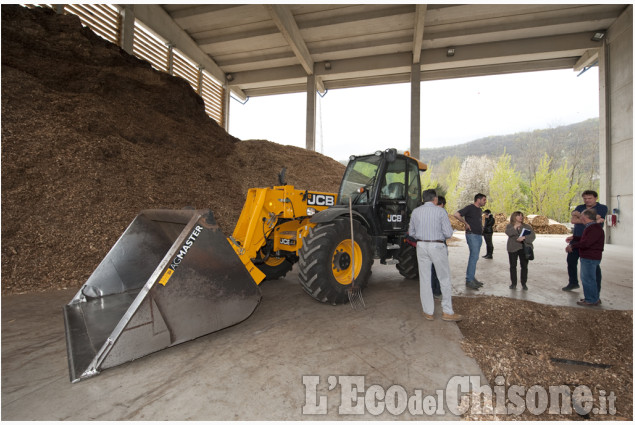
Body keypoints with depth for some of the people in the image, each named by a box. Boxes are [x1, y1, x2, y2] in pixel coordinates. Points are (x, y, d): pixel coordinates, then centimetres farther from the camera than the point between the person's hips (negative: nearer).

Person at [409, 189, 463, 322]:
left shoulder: (415, 212, 4)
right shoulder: (440, 211, -6)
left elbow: (411, 233, 10)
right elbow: (448, 233, -8)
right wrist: (441, 235, 12)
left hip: (421, 246, 3)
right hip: (437, 246, -3)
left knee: (424, 279, 9)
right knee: (445, 279, 9)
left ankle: (428, 312, 16)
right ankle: (447, 312, 14)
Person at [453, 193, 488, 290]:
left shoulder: (480, 210, 17)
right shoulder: (470, 208, -10)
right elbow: (456, 214, -21)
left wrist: (481, 228, 15)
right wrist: (466, 223, -15)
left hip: (479, 236, 9)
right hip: (472, 235, -9)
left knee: (474, 257, 11)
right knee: (474, 257, -13)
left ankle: (472, 278, 18)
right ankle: (469, 280, -10)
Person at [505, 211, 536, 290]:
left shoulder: (527, 226, 11)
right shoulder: (509, 226, 8)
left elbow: (533, 236, -2)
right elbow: (507, 232, -13)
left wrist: (524, 237, -18)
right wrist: (515, 227, -23)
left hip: (524, 248, 1)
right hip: (513, 248, -1)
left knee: (524, 266, 1)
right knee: (513, 266, 1)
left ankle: (524, 283, 12)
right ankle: (513, 283, 10)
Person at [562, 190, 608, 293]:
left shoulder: (602, 208, -1)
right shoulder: (580, 207, 12)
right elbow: (573, 220, -4)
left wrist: (579, 215, -6)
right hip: (576, 239, 6)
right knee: (571, 260, 13)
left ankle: (596, 290, 6)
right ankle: (573, 283, 30)